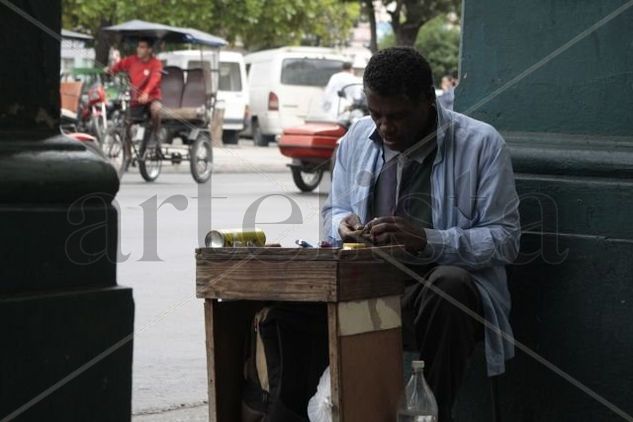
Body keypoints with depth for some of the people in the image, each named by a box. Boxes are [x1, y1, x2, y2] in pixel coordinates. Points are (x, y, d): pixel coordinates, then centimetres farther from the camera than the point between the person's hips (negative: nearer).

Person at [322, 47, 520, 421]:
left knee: (449, 283, -39)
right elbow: (334, 209, 23)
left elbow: (505, 239, -10)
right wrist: (342, 224, -4)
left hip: (449, 286, -4)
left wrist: (427, 240, -24)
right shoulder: (358, 137, 10)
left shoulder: (481, 143, -7)